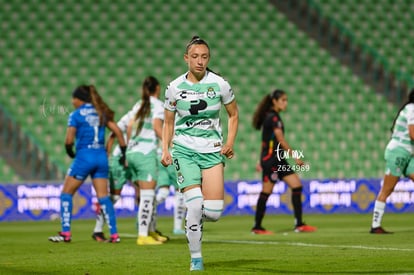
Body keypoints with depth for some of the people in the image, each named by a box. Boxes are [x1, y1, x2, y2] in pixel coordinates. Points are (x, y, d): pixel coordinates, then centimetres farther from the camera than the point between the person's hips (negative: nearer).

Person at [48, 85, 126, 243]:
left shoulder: (76, 115, -5)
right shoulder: (101, 113, 11)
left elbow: (69, 139, -12)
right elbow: (117, 131, 7)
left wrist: (69, 151, 8)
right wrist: (124, 152, 10)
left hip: (84, 156, -5)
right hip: (101, 156, 5)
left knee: (66, 193, 7)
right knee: (103, 196, 7)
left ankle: (65, 233, 1)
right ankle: (114, 234, 0)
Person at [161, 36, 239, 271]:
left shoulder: (219, 84, -2)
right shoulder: (175, 88, -1)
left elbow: (233, 115, 11)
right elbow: (168, 122, 11)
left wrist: (230, 143, -1)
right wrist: (165, 150, -2)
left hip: (212, 150, 1)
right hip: (185, 150, -1)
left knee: (214, 212, -9)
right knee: (195, 203, -16)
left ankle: (194, 219, 28)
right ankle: (196, 258, -1)